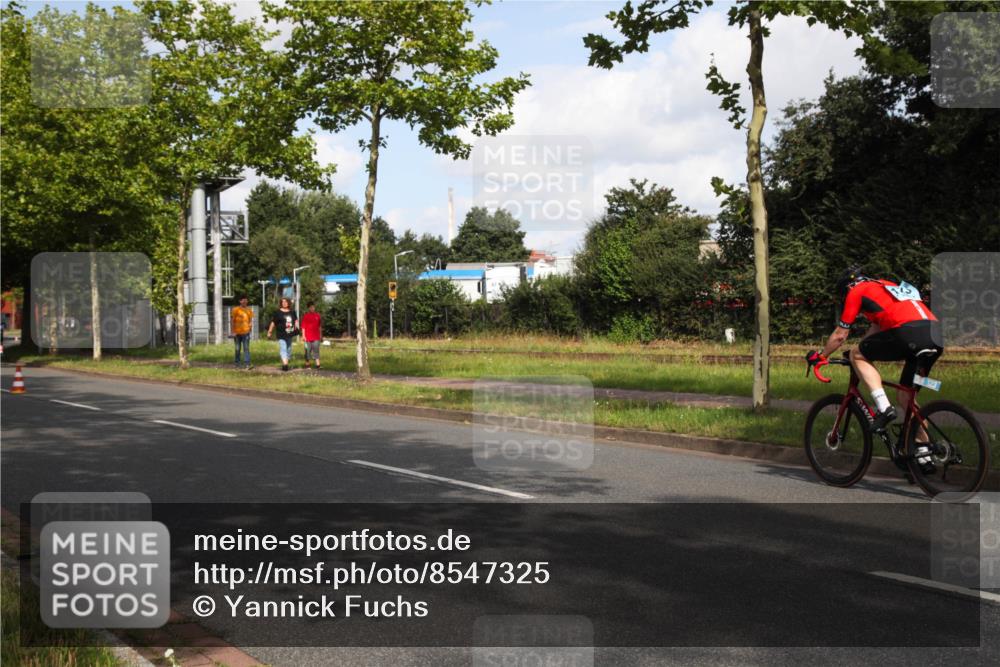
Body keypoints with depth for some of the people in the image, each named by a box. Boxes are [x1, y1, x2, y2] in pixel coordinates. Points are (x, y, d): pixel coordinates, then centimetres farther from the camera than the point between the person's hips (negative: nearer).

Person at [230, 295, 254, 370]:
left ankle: (247, 364, -15)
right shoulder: (235, 310, -5)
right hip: (237, 333, -2)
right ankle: (237, 363, 22)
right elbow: (232, 321, -5)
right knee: (238, 349, 7)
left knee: (246, 348, -8)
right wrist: (233, 332, -11)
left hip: (246, 332, 2)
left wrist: (249, 328, 11)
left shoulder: (249, 310, 6)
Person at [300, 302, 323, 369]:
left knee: (316, 351, -2)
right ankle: (307, 364, 13)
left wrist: (321, 336, 13)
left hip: (316, 337, 2)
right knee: (308, 351, 4)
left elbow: (320, 327, 13)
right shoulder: (305, 316, 0)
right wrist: (303, 336, -8)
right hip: (308, 337, -2)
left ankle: (317, 365, -7)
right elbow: (303, 327, 0)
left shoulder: (317, 315, 8)